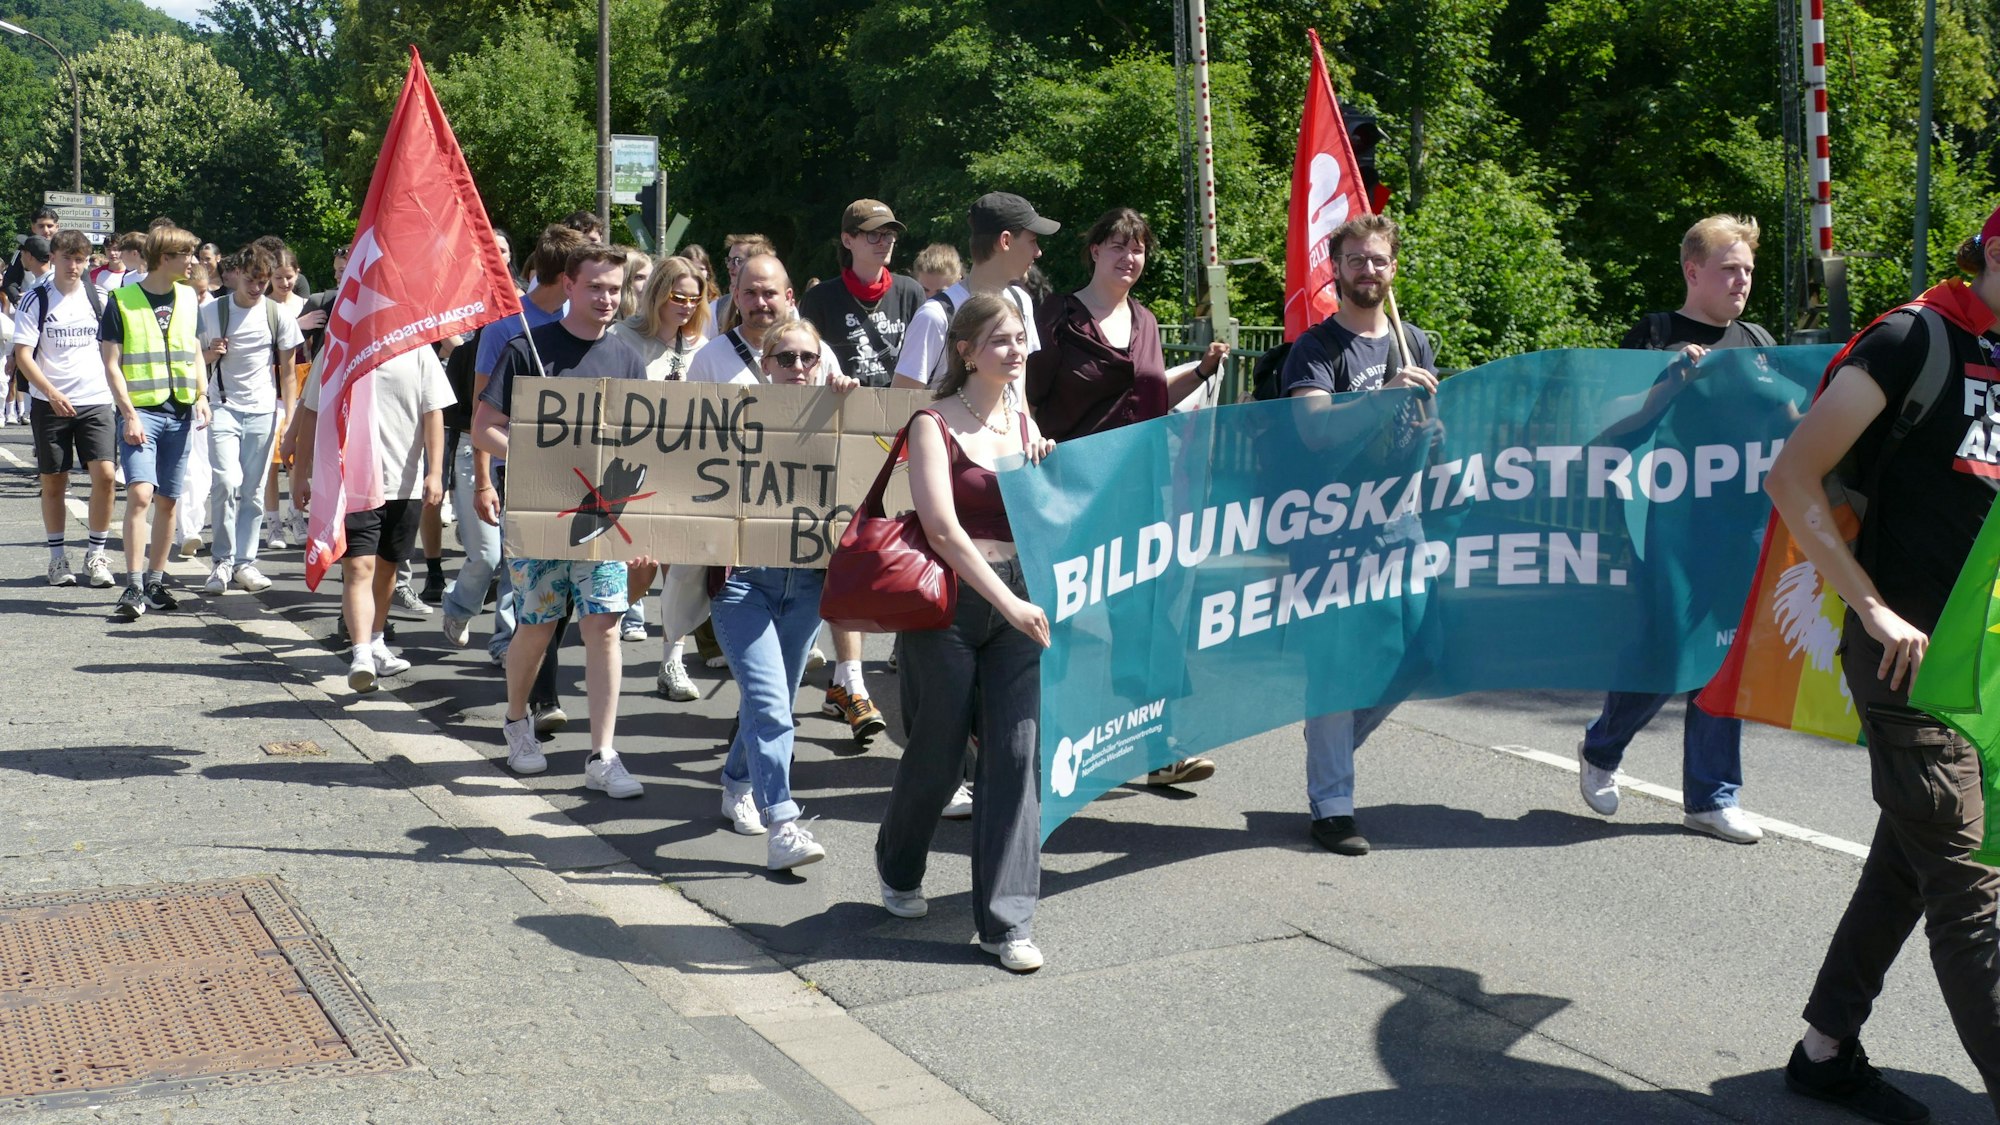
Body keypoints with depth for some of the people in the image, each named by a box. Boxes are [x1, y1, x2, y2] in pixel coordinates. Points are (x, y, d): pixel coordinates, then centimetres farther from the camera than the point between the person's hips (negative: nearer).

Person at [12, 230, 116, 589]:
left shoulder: (99, 298, 6)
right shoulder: (35, 301, -1)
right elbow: (22, 354, -7)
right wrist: (52, 393, -20)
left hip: (96, 400, 1)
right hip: (50, 404, -1)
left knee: (105, 475, -11)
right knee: (53, 481, 5)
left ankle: (96, 554, 2)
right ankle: (58, 556, 18)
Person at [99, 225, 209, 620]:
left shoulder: (187, 299, 12)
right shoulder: (122, 301, -2)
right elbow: (111, 364, -4)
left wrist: (201, 397, 5)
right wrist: (128, 414, -13)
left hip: (179, 413, 5)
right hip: (140, 411, -5)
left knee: (167, 501, 7)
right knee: (140, 493, -17)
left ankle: (155, 581, 17)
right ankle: (133, 587, -15)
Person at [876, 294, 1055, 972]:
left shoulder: (1024, 424, 13)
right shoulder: (935, 425, -5)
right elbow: (943, 528, -17)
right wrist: (1007, 602, -24)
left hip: (1020, 598, 5)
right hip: (951, 600, -4)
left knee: (1019, 750, -5)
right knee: (940, 751, 6)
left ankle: (1006, 921, -1)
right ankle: (898, 870, 36)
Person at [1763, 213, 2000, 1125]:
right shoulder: (1915, 341, -10)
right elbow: (1792, 479, -13)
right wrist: (1874, 609, -16)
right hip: (1912, 653, -8)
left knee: (1910, 862, 15)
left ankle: (1826, 1050, 28)